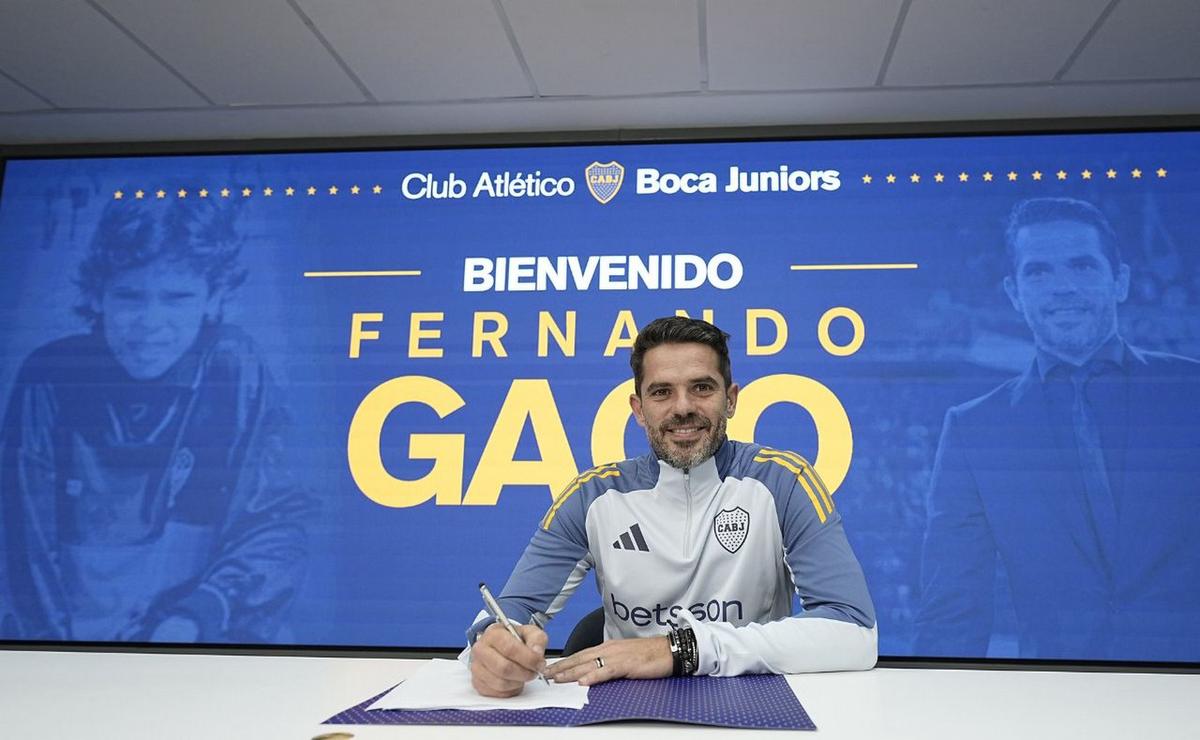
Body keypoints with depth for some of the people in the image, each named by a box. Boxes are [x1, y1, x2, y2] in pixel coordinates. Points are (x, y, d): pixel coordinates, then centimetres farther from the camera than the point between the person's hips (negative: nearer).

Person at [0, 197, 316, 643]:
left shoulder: (236, 375, -5)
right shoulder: (51, 377, -3)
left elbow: (275, 527, -5)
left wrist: (198, 615, -17)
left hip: (206, 636, -1)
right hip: (71, 630, 1)